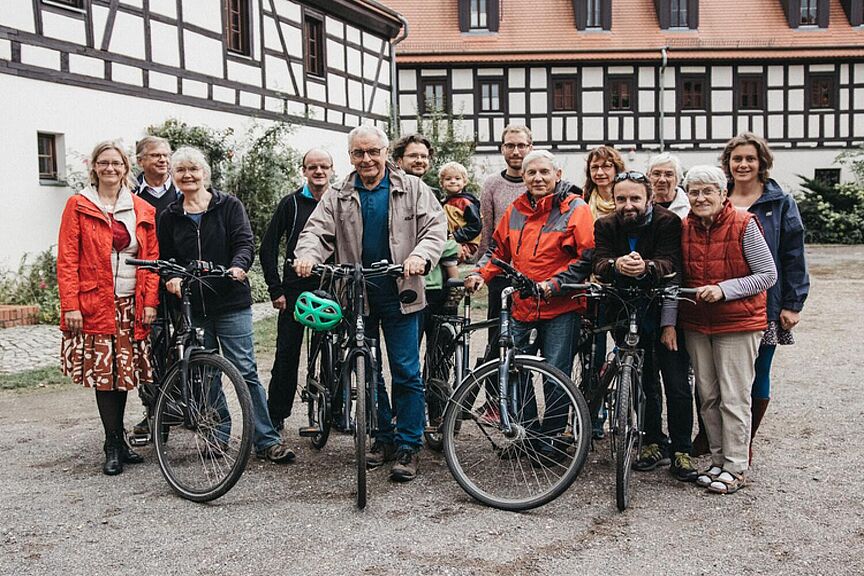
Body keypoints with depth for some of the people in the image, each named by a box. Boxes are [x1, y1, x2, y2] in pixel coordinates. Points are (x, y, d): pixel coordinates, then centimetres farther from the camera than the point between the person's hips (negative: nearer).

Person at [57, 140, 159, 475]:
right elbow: (67, 260, -2)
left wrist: (150, 301, -1)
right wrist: (70, 305, -10)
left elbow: (152, 258, 8)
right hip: (95, 305, -3)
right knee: (104, 374, -3)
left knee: (124, 373, 6)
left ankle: (118, 441, 19)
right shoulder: (78, 206, 2)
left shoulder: (143, 210, 10)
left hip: (132, 306, 3)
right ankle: (114, 446, 5)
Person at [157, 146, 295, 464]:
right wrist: (171, 278, -9)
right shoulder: (169, 217, 11)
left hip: (231, 302, -4)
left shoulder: (229, 206, 2)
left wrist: (238, 266, -27)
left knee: (245, 370, -6)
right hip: (192, 308, 4)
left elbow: (245, 243, -6)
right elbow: (166, 259, 13)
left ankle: (267, 440, -1)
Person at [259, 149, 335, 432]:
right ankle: (276, 415, 10)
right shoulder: (291, 203, 3)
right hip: (295, 290, -1)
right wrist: (276, 290, -2)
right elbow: (268, 247, 4)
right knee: (287, 354, 0)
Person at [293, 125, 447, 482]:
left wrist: (420, 256, -24)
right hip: (356, 295, 3)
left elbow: (436, 226, -4)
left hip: (400, 295, -3)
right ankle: (383, 438, 26)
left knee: (406, 372, -2)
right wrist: (307, 255, -23)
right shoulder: (338, 198, 10)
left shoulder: (412, 189, 4)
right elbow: (318, 230, 0)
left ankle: (409, 446, 8)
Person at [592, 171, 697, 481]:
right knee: (644, 383, 11)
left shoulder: (668, 221, -11)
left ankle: (681, 452, 10)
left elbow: (670, 265, -24)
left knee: (677, 385, -3)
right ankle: (654, 444, 26)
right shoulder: (605, 226, -1)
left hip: (663, 314, -3)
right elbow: (599, 264, -16)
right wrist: (616, 265, -39)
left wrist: (646, 267, -46)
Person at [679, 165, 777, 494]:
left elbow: (768, 275, -8)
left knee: (734, 399, -1)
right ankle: (718, 461, 23)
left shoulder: (744, 225, -9)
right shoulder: (684, 229, 5)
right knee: (708, 396, 10)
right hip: (696, 324, 5)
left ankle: (735, 469, 10)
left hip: (737, 323, -5)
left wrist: (723, 289, -19)